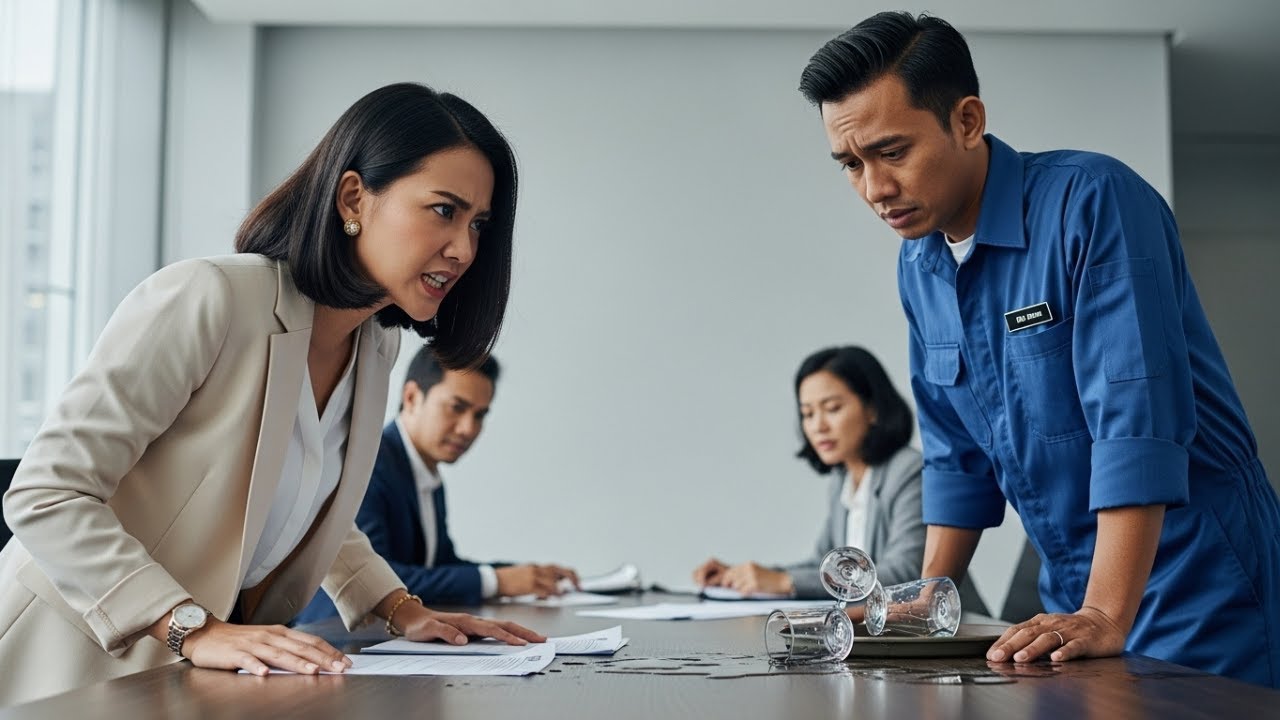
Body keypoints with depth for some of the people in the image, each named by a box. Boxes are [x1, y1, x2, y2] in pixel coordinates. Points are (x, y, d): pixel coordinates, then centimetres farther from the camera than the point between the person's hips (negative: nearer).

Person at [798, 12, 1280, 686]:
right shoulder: (918, 266, 4)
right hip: (1073, 598, 6)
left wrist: (1105, 619, -32)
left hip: (1189, 581, -6)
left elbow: (1137, 423, -27)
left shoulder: (1092, 202, -19)